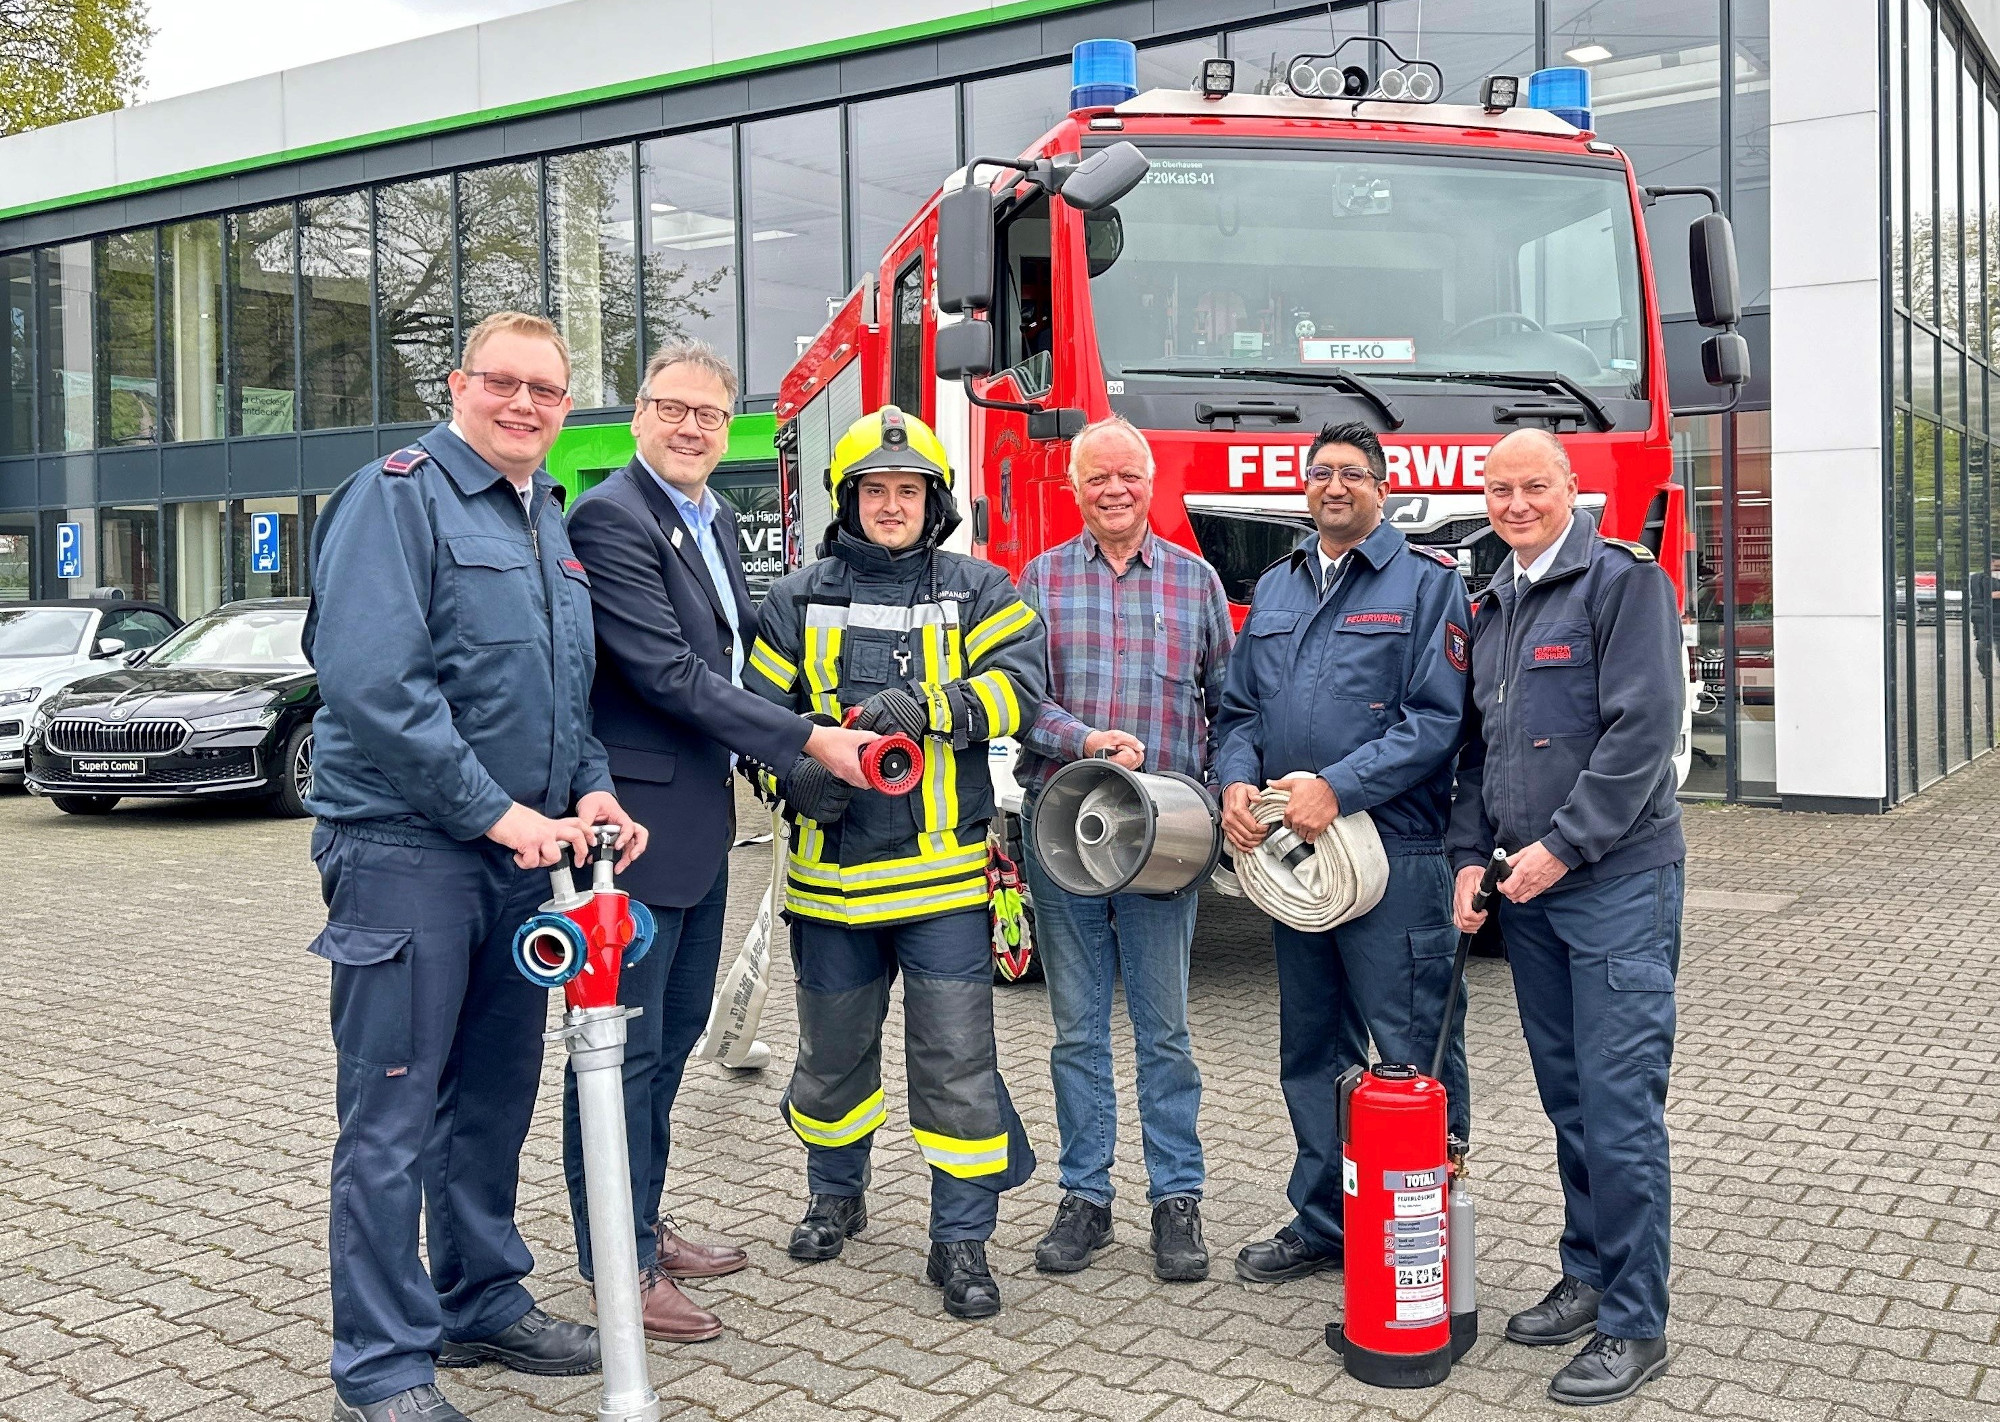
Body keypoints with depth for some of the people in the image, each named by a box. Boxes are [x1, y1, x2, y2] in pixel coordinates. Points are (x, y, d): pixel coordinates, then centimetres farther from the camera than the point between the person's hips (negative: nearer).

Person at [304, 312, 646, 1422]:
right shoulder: (398, 496, -9)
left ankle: (482, 1304, 32)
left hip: (521, 851, 8)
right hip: (405, 850, -8)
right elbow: (371, 683, -20)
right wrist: (496, 810, -20)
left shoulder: (551, 520, 16)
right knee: (393, 1114, -1)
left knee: (495, 1095, 17)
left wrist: (588, 788, 4)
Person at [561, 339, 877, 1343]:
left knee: (673, 1032, 18)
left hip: (700, 818, 10)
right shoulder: (610, 519, -15)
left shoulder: (716, 520, 14)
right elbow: (669, 674, -22)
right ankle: (618, 1267, 11)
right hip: (638, 818, -9)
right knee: (624, 1044, 0)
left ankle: (644, 1226, 32)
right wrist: (809, 741, -20)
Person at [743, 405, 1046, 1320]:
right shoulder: (799, 600, 9)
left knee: (957, 1060, -2)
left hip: (943, 871, -2)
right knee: (833, 1049, 16)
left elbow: (1020, 681, -9)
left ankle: (961, 1240, 11)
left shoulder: (976, 590, 5)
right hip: (833, 868, 2)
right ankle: (836, 1196, 40)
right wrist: (799, 772, -13)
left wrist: (926, 708, -24)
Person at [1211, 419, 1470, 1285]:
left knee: (1415, 1054, -2)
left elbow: (1439, 717, -12)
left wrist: (1338, 787, -20)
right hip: (1291, 855, 7)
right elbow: (1239, 708, 17)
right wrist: (1237, 782, -4)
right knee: (1311, 1052, 16)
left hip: (1396, 856, -6)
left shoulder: (1426, 583, -3)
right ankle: (1323, 1223, 29)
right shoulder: (1273, 589, 16)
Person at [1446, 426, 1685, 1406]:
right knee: (1566, 1096, 14)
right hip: (1525, 886, 7)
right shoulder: (1491, 607, 16)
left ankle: (1634, 1325, 4)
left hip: (1617, 881, -7)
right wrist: (1471, 856, 6)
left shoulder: (1623, 580, -7)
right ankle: (1589, 1278, 26)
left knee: (1619, 1102, -5)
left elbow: (1643, 730, -15)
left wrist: (1562, 847, -16)